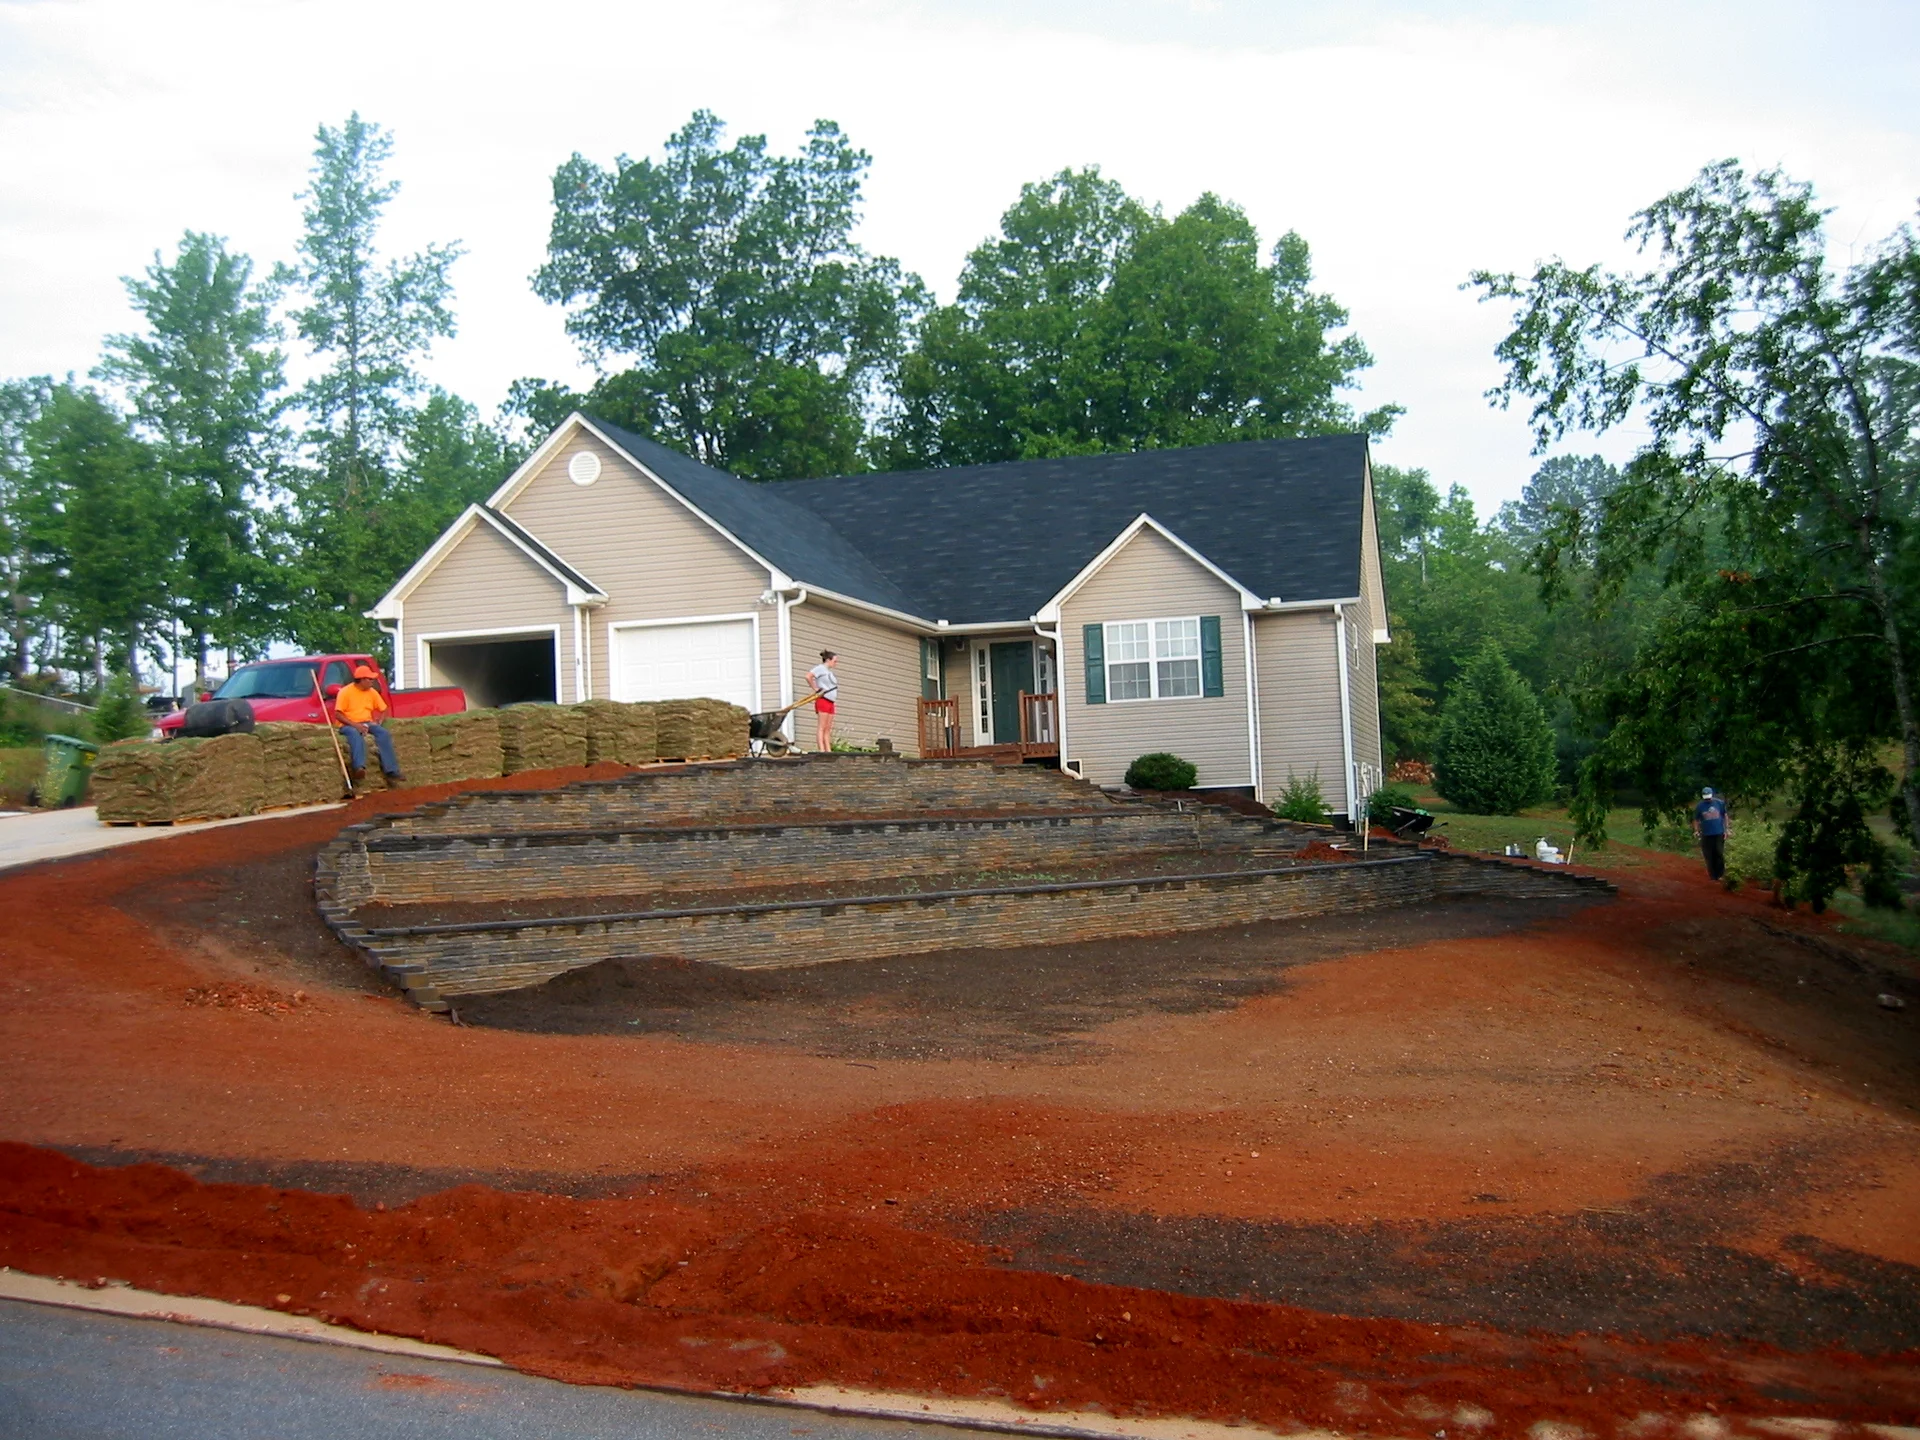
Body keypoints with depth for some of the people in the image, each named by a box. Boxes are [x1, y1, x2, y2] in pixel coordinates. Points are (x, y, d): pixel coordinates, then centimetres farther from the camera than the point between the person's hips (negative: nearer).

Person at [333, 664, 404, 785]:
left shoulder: (372, 692, 10)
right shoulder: (345, 692, -5)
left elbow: (384, 709, 17)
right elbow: (338, 714, -11)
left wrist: (378, 721, -4)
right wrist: (354, 724, -22)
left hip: (367, 723, 4)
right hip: (349, 725, -4)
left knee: (383, 733, -25)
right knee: (355, 734, -39)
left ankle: (391, 771, -32)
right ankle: (359, 768, -59)